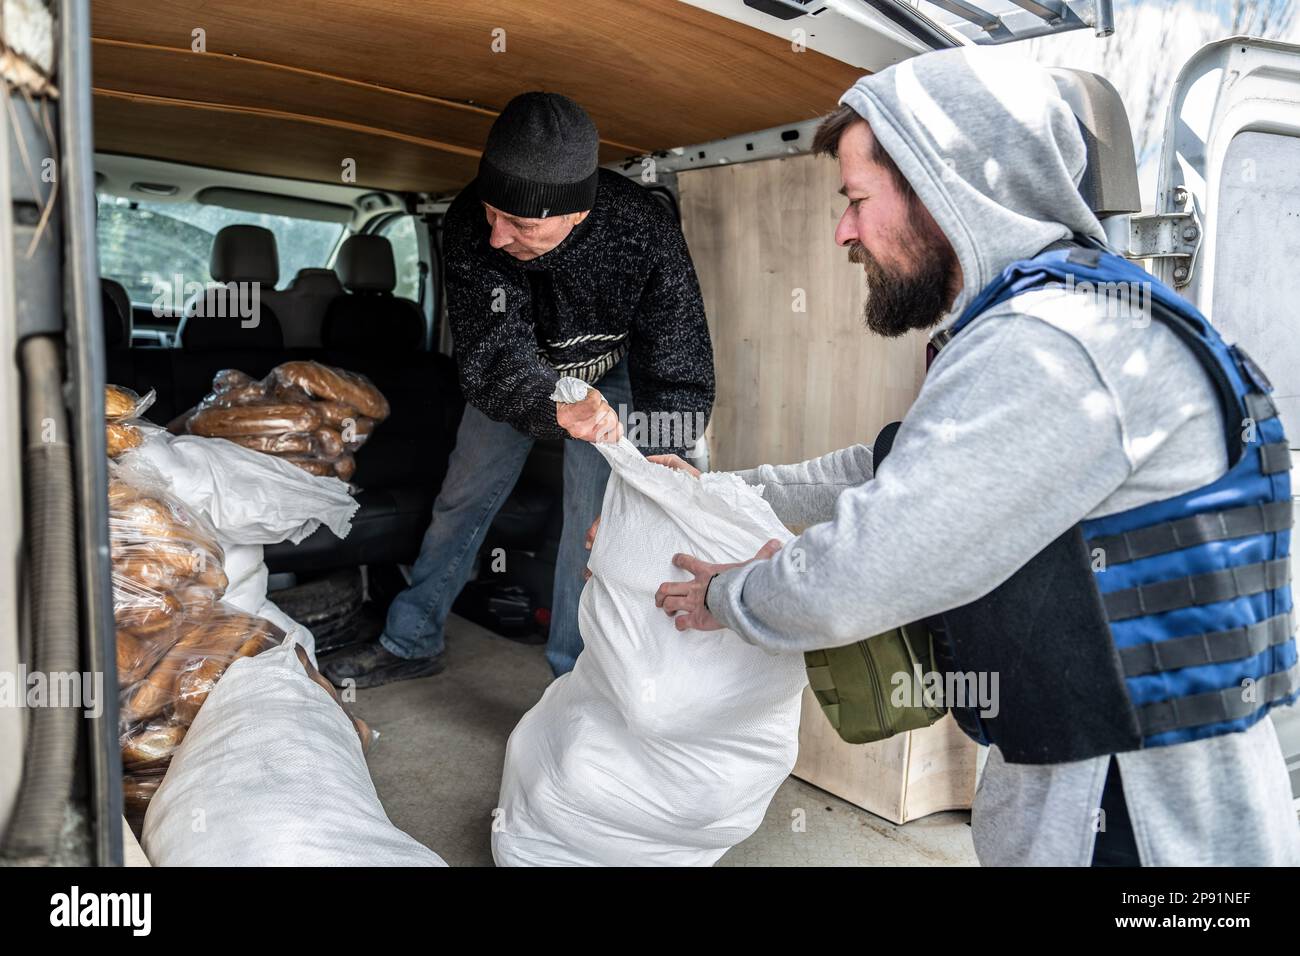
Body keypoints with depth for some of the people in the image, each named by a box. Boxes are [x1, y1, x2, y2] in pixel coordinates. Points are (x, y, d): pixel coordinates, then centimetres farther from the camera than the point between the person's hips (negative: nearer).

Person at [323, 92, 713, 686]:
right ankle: (410, 643, 29)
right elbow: (490, 356, -40)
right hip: (516, 369, 2)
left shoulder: (646, 237, -38)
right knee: (463, 497, 10)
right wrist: (558, 410, -61)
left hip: (613, 372, -2)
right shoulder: (471, 224, -33)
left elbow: (678, 379, -33)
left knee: (593, 513, -11)